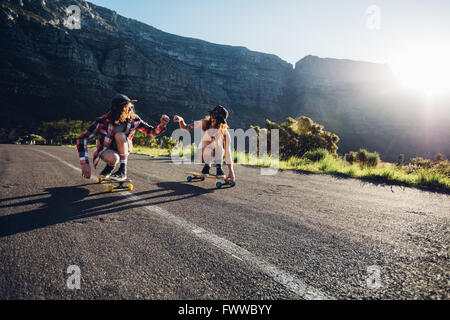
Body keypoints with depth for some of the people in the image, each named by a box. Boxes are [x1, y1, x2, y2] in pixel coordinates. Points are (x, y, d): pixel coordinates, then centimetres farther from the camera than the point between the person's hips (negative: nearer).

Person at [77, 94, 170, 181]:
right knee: (113, 159, -38)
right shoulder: (102, 121, -25)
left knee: (120, 135, -31)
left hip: (122, 151, 2)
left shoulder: (134, 120, -18)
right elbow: (82, 139, -21)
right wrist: (84, 163, -29)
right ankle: (110, 166, 1)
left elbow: (153, 132, -12)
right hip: (107, 151, -2)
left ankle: (123, 172, -22)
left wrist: (162, 125, -35)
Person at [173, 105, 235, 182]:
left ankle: (218, 166, -17)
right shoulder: (204, 123, -13)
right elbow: (185, 127, -7)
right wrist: (181, 120, -30)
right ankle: (207, 165, -2)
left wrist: (231, 171, -31)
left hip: (217, 154, -2)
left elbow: (227, 151, -26)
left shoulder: (224, 132, -21)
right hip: (203, 154, 2)